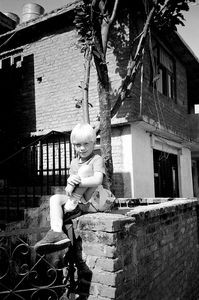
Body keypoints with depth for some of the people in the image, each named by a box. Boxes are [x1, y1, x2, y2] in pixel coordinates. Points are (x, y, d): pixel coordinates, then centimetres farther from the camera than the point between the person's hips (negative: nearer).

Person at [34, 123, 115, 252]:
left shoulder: (97, 159, -7)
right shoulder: (74, 162, 14)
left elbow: (97, 180, -26)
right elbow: (69, 186, 6)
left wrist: (76, 182, -25)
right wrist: (70, 182, -19)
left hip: (99, 200, -7)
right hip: (83, 202, 7)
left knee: (85, 169, -24)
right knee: (55, 198, -11)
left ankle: (72, 203, -19)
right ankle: (57, 233, -25)